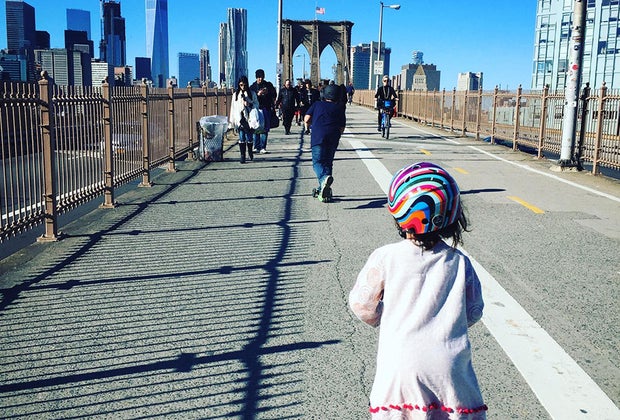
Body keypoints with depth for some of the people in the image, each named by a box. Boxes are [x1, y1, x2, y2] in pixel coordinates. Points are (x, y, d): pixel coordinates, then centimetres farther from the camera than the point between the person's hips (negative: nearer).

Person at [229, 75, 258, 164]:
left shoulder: (252, 94, 6)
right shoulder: (235, 94, 9)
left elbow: (256, 104, 7)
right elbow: (233, 107, 10)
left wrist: (249, 104, -14)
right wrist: (232, 120, 6)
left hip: (249, 119, -1)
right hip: (240, 119, 1)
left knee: (249, 137, 0)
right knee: (241, 138, -1)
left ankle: (250, 152, 26)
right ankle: (242, 155, 3)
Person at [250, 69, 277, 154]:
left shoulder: (268, 85, 8)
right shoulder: (253, 86, 6)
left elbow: (274, 95, 17)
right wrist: (258, 94, -16)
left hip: (266, 109, 1)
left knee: (265, 129, -2)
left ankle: (263, 147, 1)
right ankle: (256, 147, 4)